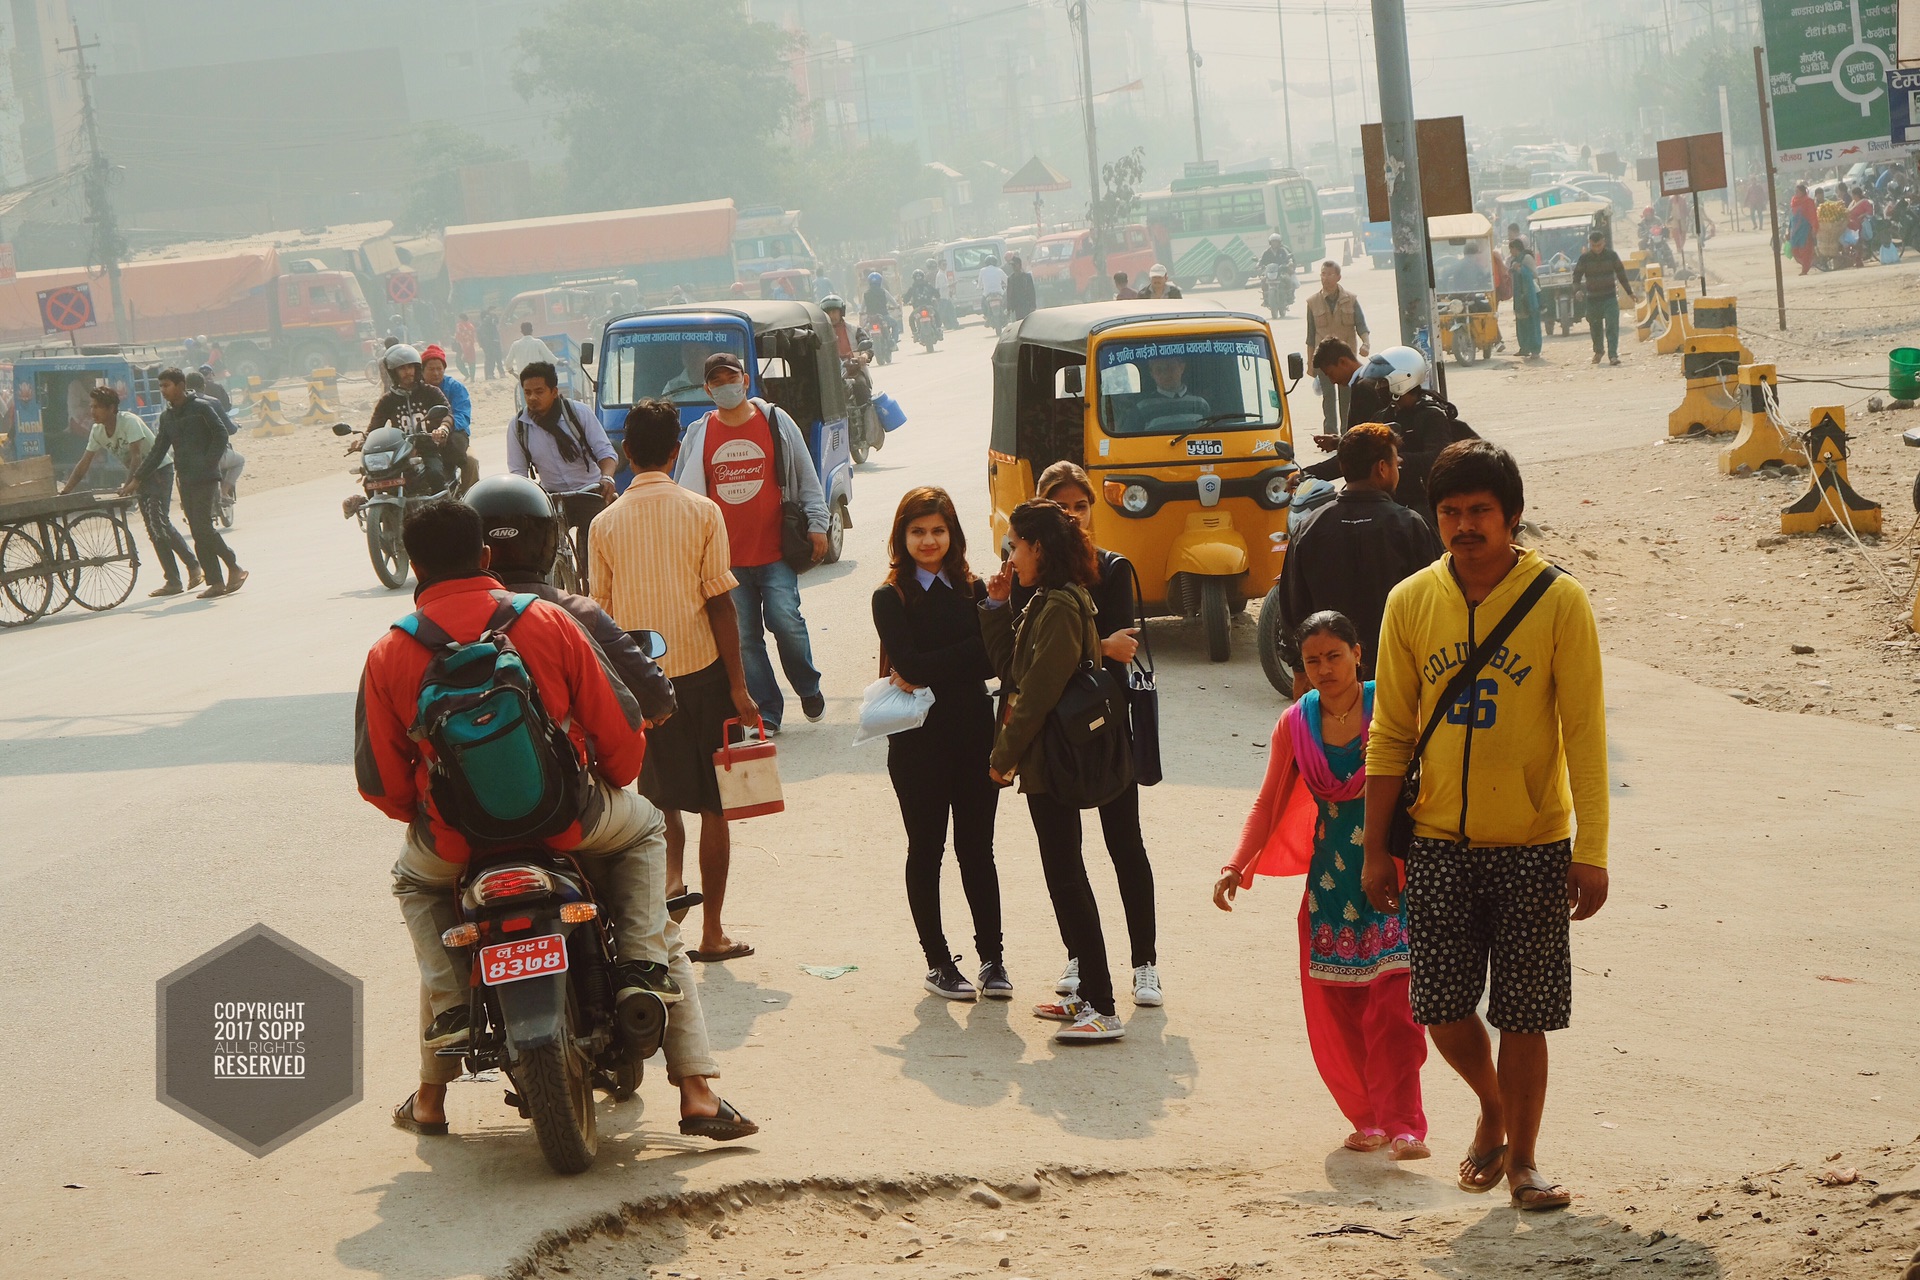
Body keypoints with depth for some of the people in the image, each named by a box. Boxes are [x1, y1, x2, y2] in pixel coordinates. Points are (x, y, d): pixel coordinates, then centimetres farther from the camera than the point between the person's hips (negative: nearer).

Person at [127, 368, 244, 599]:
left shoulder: (200, 408, -5)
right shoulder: (167, 417, 15)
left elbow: (221, 436, -8)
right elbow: (157, 452, 17)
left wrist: (207, 464, -16)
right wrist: (136, 479, 11)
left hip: (204, 478, -7)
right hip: (185, 480, 7)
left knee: (203, 527, -15)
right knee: (198, 532, 2)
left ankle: (234, 568, -1)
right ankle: (216, 582, 3)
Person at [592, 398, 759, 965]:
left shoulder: (606, 523, -1)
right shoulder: (702, 513, -7)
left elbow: (601, 611, 4)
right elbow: (720, 602, -8)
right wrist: (738, 686, -4)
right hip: (700, 668, -2)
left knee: (661, 794, 24)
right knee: (714, 805, 5)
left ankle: (670, 873, 5)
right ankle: (712, 932, 7)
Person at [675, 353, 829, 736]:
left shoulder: (775, 421, 4)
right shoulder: (698, 435, 8)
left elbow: (806, 475, 7)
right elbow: (687, 493, 15)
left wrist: (816, 524, 0)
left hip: (775, 550, -2)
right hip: (727, 556, 2)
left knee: (785, 620, -13)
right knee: (744, 638, 2)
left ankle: (809, 689, 12)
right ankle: (765, 712, 10)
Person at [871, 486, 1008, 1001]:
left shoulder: (972, 590, 6)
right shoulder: (891, 598, -4)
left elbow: (994, 660, -6)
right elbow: (909, 665, -16)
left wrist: (928, 677, -14)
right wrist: (973, 648, -14)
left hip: (974, 733, 3)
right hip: (918, 741, -3)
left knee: (977, 848, 7)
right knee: (926, 851, 6)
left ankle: (992, 958, 14)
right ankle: (938, 962, 15)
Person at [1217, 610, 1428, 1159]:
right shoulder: (1295, 725, 3)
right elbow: (1269, 804, 10)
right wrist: (1237, 866, -3)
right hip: (1330, 883, 4)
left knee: (1392, 1005, -13)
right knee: (1334, 1012, 4)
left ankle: (1403, 1127, -12)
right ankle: (1367, 1120, 18)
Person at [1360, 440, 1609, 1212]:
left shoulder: (1559, 603, -7)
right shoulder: (1410, 603, 1)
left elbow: (1584, 732, -6)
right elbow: (1390, 733, 7)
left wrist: (1591, 850, -10)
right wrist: (1376, 848, 5)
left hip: (1533, 843, -2)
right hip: (1438, 842, 2)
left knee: (1523, 1017, 3)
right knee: (1441, 1009, 3)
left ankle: (1522, 1157, 21)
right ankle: (1493, 1109, 33)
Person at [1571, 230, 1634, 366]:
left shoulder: (1612, 256, -1)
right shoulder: (1584, 258, -3)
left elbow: (1621, 274, 9)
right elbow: (1577, 276, 0)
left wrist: (1629, 292, 14)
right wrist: (1577, 290, -20)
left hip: (1610, 298, -1)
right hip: (1593, 299, 1)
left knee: (1612, 326, -14)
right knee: (1595, 327, 13)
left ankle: (1613, 355, -18)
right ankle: (1598, 351, 36)